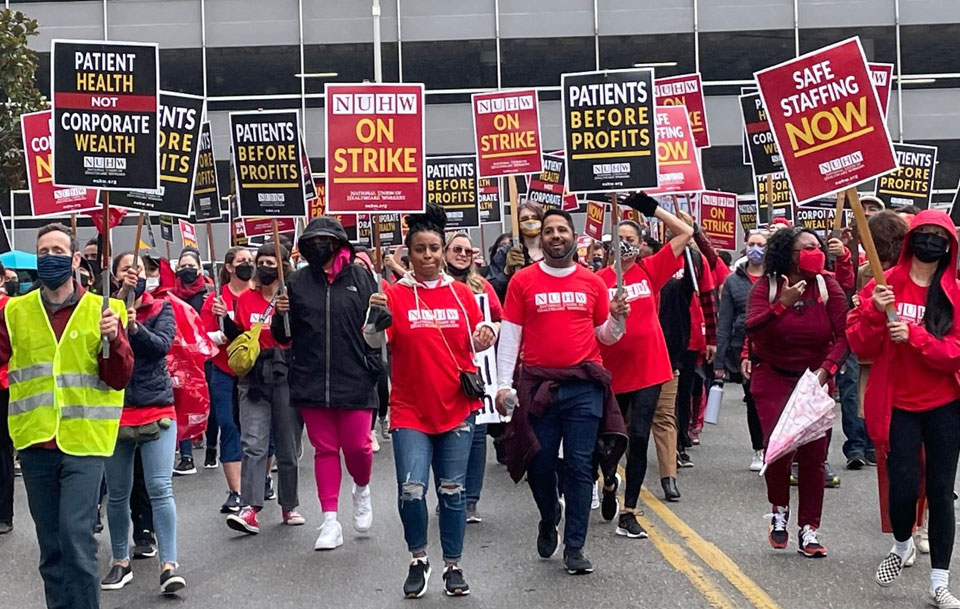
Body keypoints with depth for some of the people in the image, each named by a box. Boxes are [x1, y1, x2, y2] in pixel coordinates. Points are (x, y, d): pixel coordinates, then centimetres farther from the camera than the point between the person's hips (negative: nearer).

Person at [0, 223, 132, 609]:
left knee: (76, 536, -11)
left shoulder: (102, 310, 1)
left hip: (82, 441, -3)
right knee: (50, 544, 11)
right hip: (35, 444, 3)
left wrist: (113, 340, -19)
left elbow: (119, 379, -3)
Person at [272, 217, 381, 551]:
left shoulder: (360, 277, 4)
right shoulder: (297, 282, 8)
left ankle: (362, 490, 33)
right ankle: (330, 521, 13)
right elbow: (284, 337, 12)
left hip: (354, 381, -1)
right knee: (324, 449, 7)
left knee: (357, 445, 0)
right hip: (311, 382, 2)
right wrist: (280, 315, -8)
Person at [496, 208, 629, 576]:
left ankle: (574, 546, 8)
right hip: (538, 385, 0)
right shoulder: (523, 281, 2)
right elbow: (509, 336, 2)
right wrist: (503, 384, -5)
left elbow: (605, 336, 15)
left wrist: (617, 318, -6)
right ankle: (549, 522, 34)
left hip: (585, 386, 1)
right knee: (539, 464, 5)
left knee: (579, 467, 0)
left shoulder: (593, 282, 7)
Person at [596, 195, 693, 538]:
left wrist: (652, 208, -3)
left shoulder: (650, 270, 2)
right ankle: (609, 481, 44)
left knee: (639, 438, -2)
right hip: (612, 371, 0)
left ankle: (629, 513, 4)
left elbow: (685, 233, 1)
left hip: (648, 368, 1)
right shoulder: (599, 280, -3)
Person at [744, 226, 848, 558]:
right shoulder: (766, 287, -7)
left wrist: (826, 370, -23)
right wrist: (783, 304, -32)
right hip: (773, 379, -1)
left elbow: (843, 335, -10)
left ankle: (809, 529, 10)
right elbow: (752, 329, -21)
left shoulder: (828, 287, -5)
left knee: (813, 453, -1)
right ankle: (779, 509, 12)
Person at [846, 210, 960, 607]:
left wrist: (913, 335, -23)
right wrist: (875, 314, -22)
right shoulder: (884, 285, 0)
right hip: (898, 405, 0)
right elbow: (860, 346, -4)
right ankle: (902, 545, 26)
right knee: (904, 487, -9)